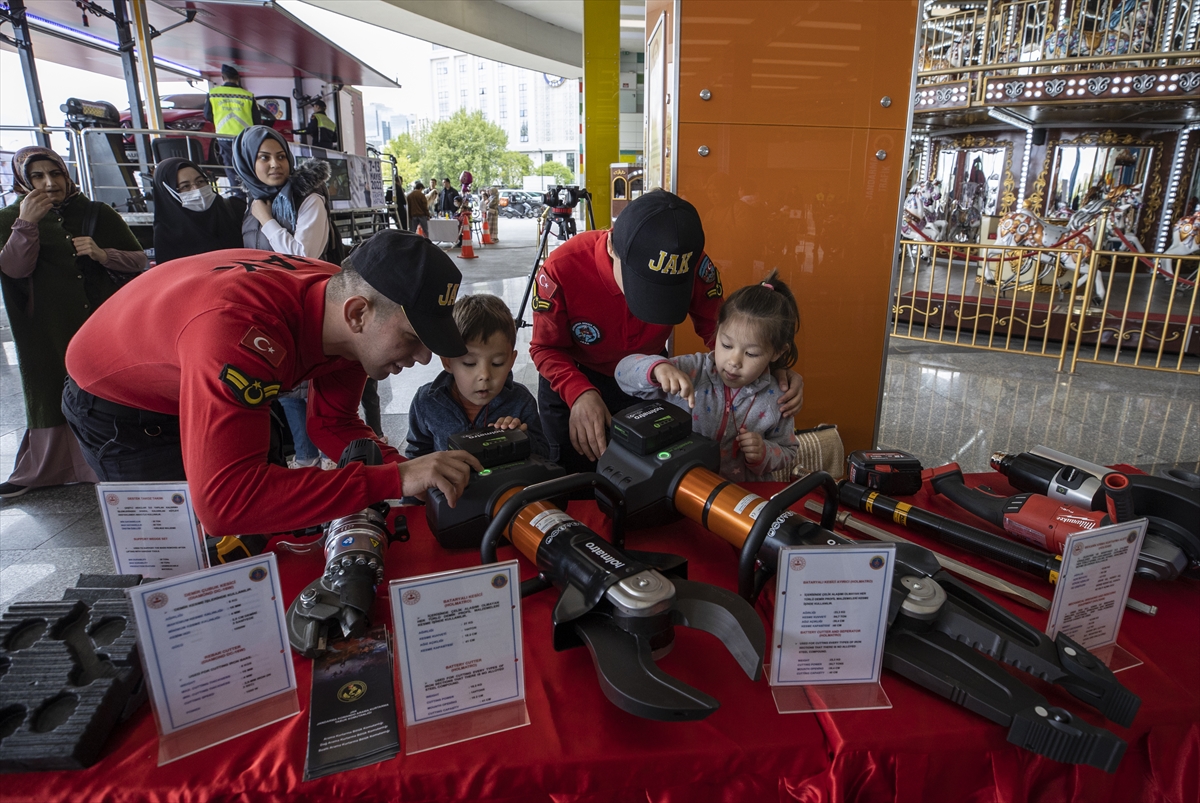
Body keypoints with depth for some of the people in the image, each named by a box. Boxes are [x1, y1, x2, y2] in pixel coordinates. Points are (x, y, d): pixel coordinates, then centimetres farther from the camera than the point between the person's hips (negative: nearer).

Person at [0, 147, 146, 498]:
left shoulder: (98, 214, 8)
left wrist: (102, 254, -14)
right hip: (51, 331, 0)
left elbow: (140, 259, 3)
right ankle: (40, 470, 13)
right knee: (55, 395, 2)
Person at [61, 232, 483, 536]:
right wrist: (394, 479, -52)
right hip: (119, 408, -6)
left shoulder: (346, 296, -21)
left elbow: (334, 423, -9)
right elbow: (225, 501, -52)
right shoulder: (240, 328, -46)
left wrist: (417, 475, -26)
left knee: (283, 531, 8)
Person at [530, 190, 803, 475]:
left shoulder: (697, 268, -30)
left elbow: (717, 330, -16)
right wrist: (580, 393, -40)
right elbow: (546, 349, -21)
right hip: (571, 379, -1)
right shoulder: (562, 268, -33)